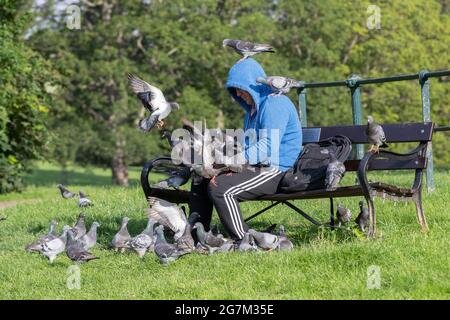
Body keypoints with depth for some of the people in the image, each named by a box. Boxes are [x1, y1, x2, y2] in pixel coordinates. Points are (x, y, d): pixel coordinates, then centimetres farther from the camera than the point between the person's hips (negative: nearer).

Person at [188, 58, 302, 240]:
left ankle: (244, 241, -23)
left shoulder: (275, 103, -13)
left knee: (219, 188, -27)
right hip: (256, 167, 11)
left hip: (276, 172, -11)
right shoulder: (254, 107, 21)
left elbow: (268, 148, -22)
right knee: (201, 180, 6)